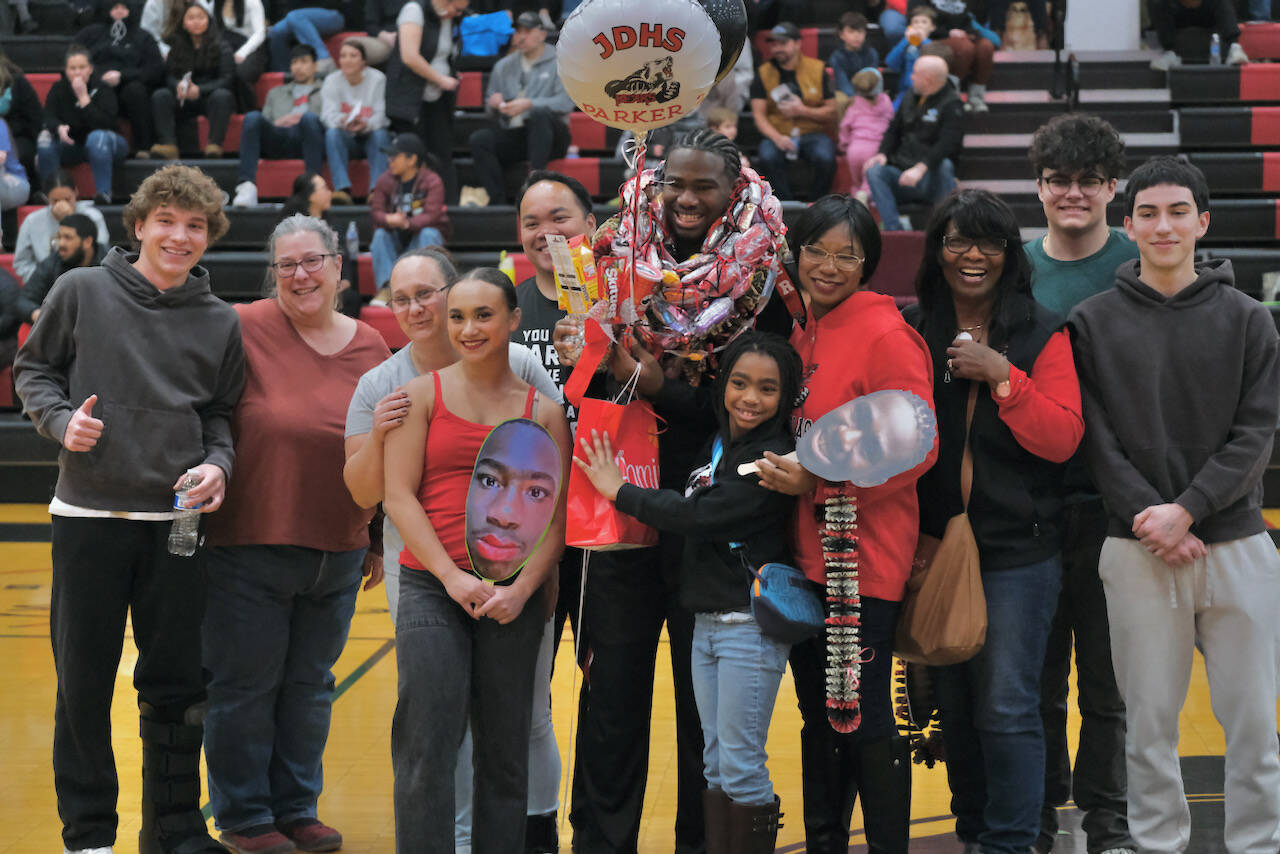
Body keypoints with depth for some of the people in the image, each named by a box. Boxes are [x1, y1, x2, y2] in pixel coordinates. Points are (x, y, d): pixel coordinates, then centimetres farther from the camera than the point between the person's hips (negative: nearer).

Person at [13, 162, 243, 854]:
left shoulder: (219, 322, 7)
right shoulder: (82, 292, 0)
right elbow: (33, 369, 8)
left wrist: (218, 464, -6)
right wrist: (61, 420, -10)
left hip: (177, 521, 2)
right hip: (89, 517, -2)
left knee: (176, 682, 6)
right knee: (84, 681, 4)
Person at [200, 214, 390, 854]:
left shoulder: (370, 347, 6)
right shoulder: (245, 329, -8)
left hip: (339, 554, 4)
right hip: (251, 545, -4)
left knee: (311, 685, 14)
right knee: (244, 686, 4)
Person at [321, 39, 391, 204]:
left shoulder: (377, 79, -8)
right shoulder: (332, 81, -2)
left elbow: (381, 115, -17)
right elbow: (328, 114, -14)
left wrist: (365, 124, -40)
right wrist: (343, 121, -39)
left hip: (370, 132, -1)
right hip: (346, 138, 1)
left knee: (380, 134, -33)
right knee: (332, 133, -30)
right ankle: (342, 189, -42)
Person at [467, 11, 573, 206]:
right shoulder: (504, 66, 18)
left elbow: (566, 102, -13)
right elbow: (491, 112, 18)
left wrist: (529, 104, -25)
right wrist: (494, 105, -8)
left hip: (550, 138, -4)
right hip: (513, 137, 4)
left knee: (540, 114, -37)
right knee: (479, 138, -24)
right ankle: (497, 201, -29)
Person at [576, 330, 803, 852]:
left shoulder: (772, 459, -14)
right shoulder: (715, 446, 11)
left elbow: (698, 516, -19)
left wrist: (618, 490, -8)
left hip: (751, 627, -8)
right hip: (706, 623, 8)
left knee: (741, 768, -4)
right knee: (714, 764, 13)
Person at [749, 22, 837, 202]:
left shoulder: (817, 69, 5)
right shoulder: (764, 73, 7)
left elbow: (832, 113, 4)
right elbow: (759, 115, 0)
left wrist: (803, 111, -12)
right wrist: (776, 137, -19)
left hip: (813, 133, -1)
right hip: (777, 134, 1)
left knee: (825, 158, -33)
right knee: (768, 157, -34)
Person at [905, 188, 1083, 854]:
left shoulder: (1042, 335, -1)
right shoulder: (911, 332, 6)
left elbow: (1062, 439, -10)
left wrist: (1001, 376, -18)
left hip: (1017, 551, -3)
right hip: (933, 544, 3)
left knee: (1006, 710, -6)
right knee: (952, 705, 12)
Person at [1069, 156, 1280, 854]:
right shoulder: (1093, 324, 4)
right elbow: (1096, 438, -1)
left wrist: (1186, 510, -12)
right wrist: (1149, 518, -12)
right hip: (1138, 552, 0)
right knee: (1149, 720, 5)